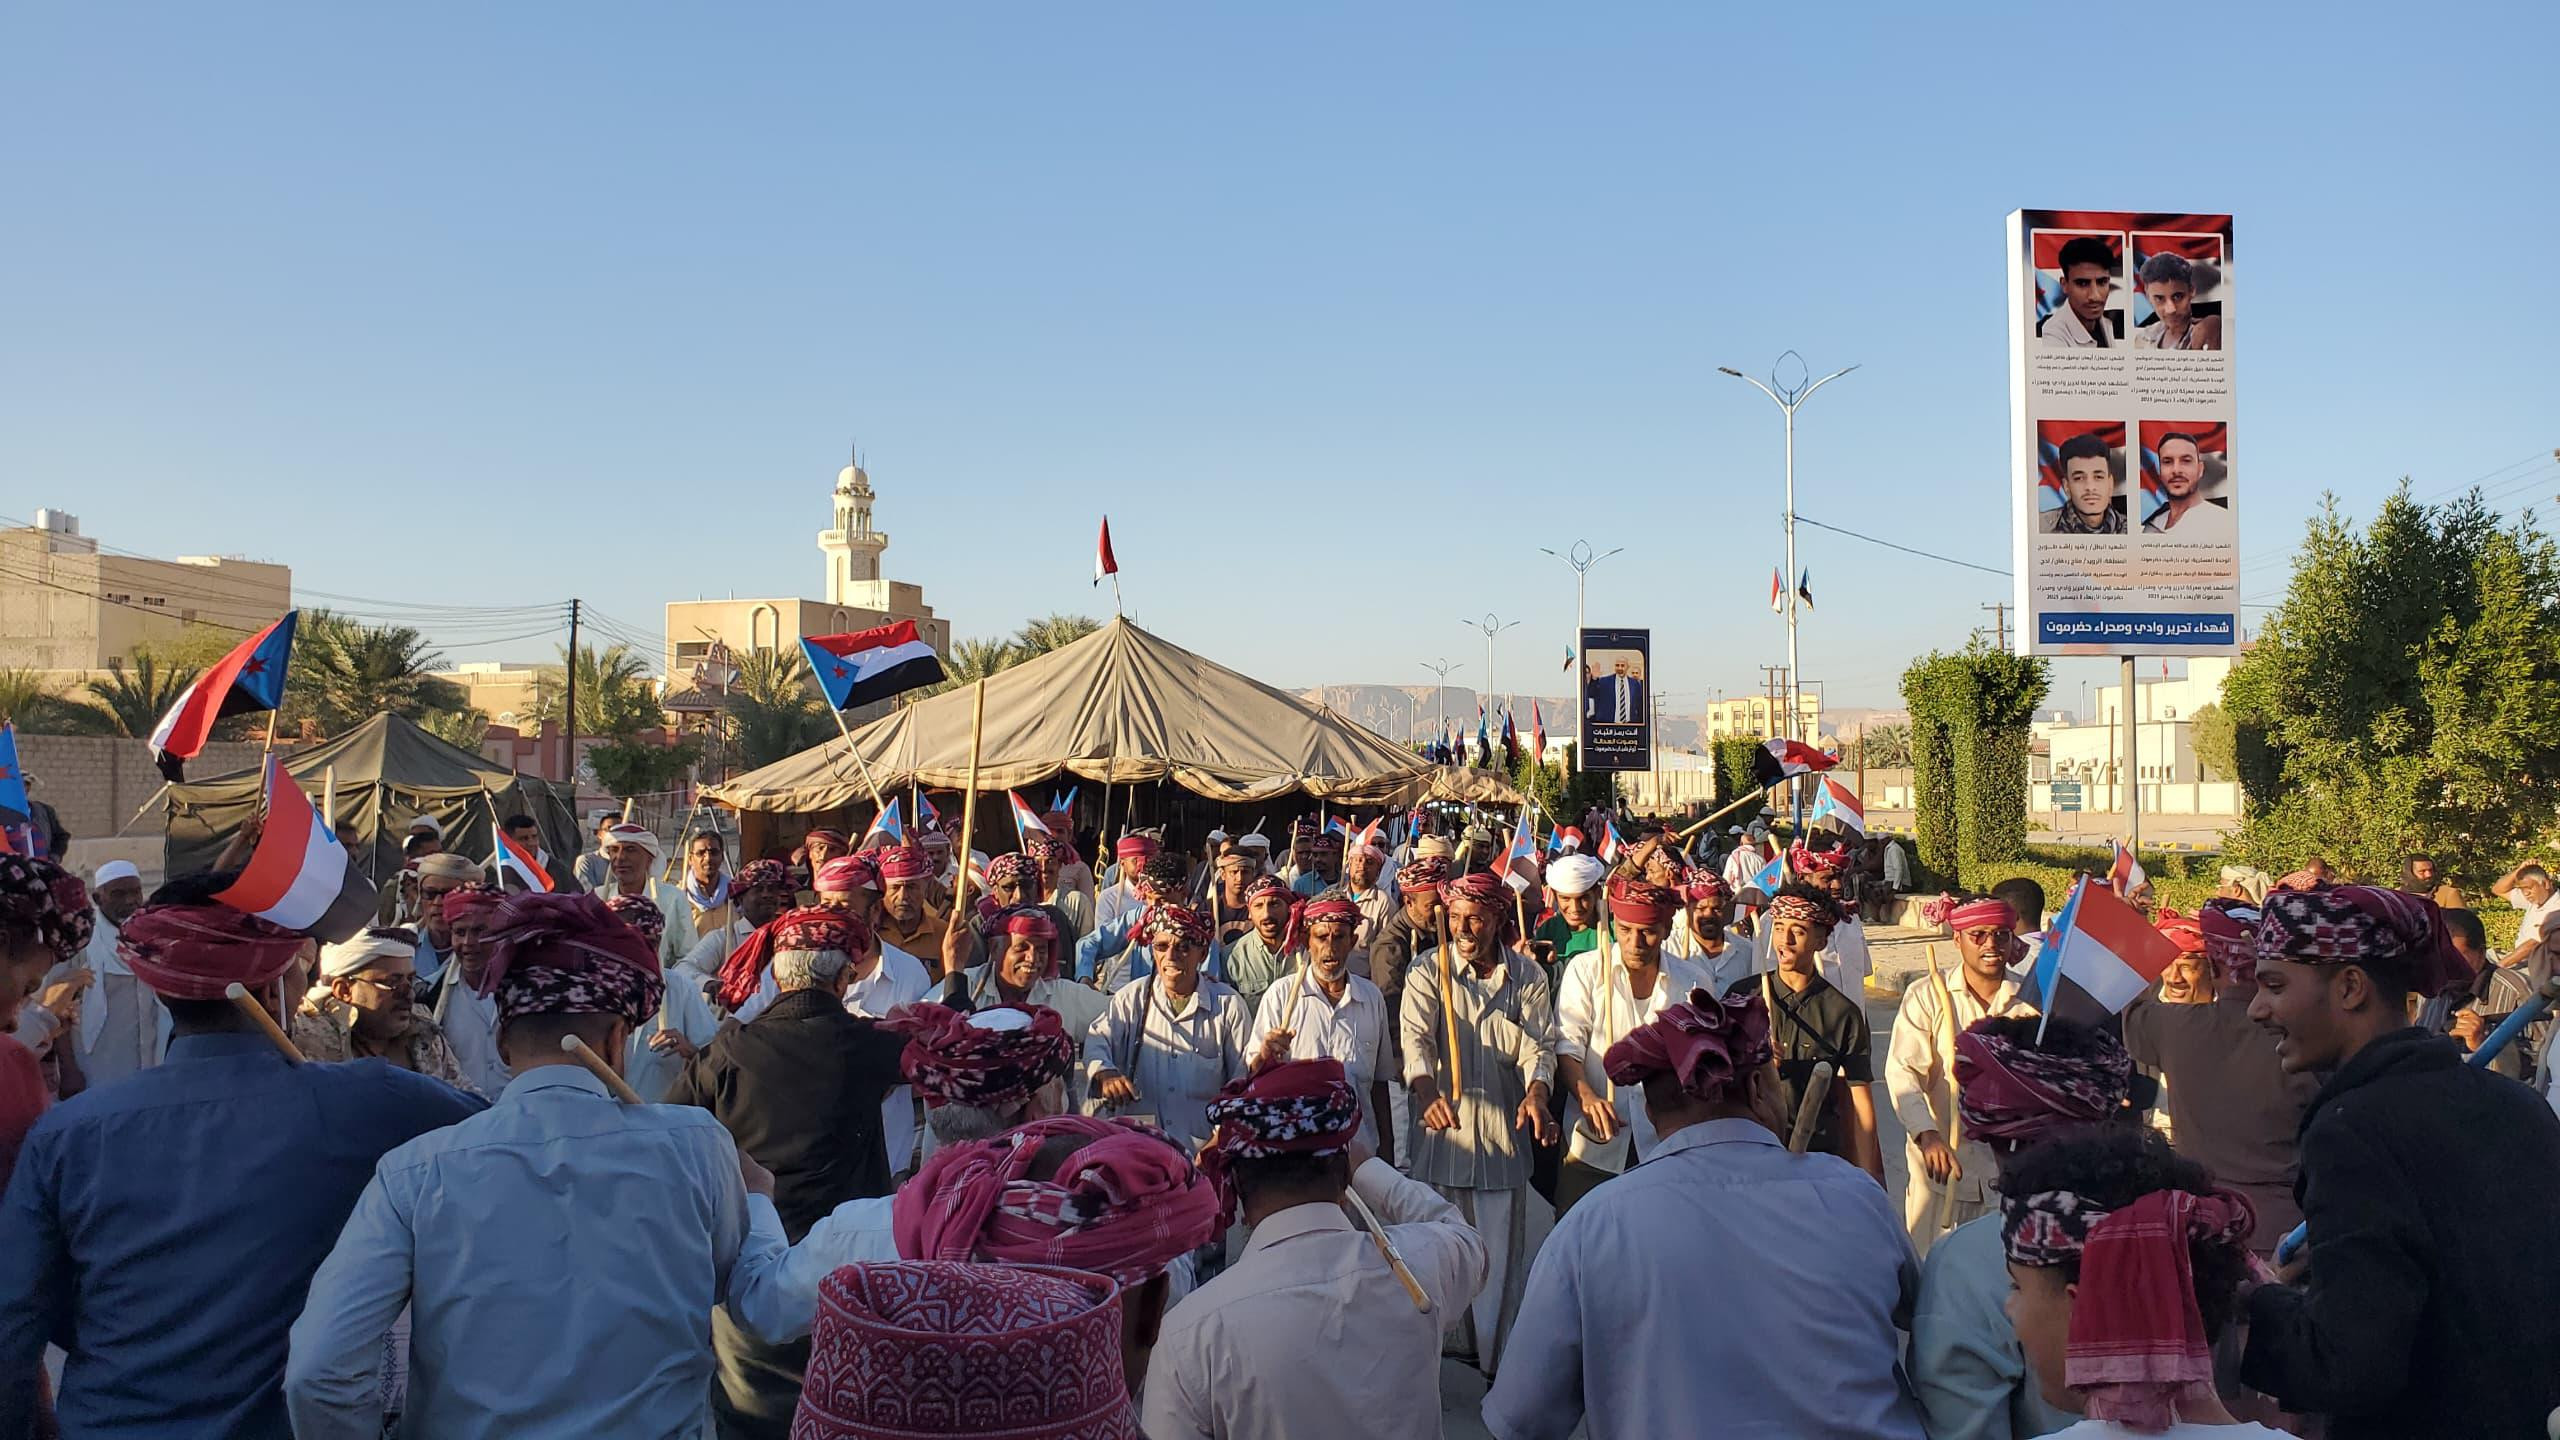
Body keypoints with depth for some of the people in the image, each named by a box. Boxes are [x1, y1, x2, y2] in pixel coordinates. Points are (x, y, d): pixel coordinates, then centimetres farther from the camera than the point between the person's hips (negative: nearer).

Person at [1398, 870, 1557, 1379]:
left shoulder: (1526, 974, 6)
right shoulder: (1428, 969, 0)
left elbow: (1538, 1044, 2)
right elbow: (1416, 1036, -12)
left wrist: (1537, 1093, -19)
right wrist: (1426, 1090, -31)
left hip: (1503, 1126, 1)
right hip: (1442, 1121, -1)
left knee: (1501, 1244, 3)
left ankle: (1495, 1355, 14)